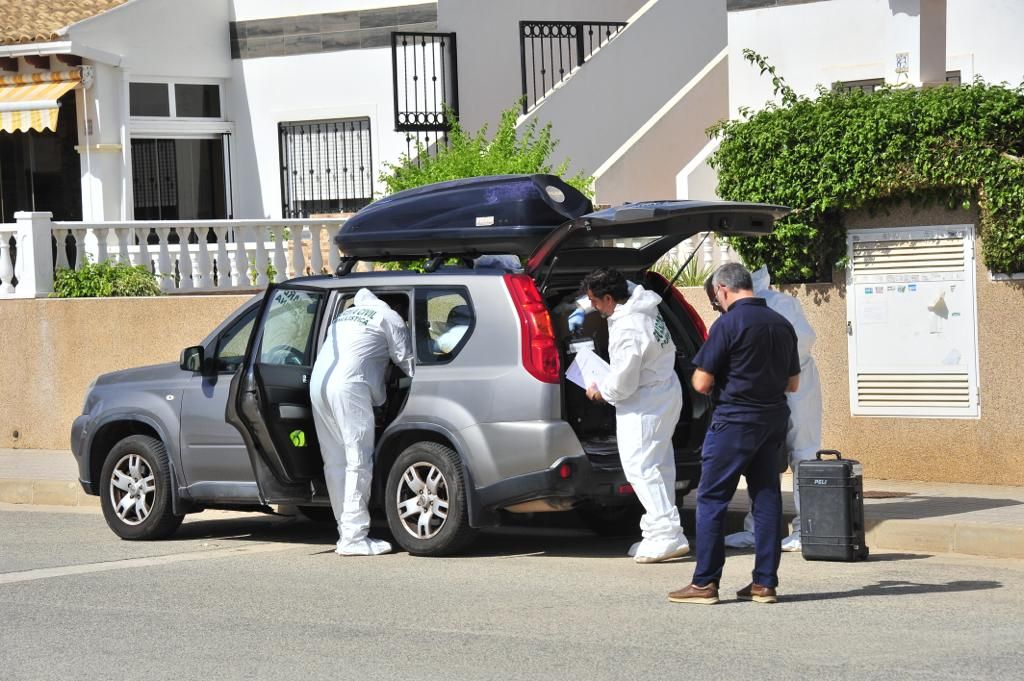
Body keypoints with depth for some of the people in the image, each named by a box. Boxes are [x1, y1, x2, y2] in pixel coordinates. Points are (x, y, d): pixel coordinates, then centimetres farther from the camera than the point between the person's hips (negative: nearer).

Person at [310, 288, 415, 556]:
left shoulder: (348, 314, 31)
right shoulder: (389, 318, 9)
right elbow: (406, 361, 8)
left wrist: (380, 397, 29)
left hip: (318, 381, 8)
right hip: (349, 386, -8)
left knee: (335, 463, 10)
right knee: (358, 463, -7)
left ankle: (346, 532, 10)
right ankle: (354, 537, -12)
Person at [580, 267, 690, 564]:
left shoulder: (628, 330, -27)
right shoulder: (642, 304, 2)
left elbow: (623, 383, -21)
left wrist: (600, 391, -1)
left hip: (646, 403, -10)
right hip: (664, 392, 10)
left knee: (640, 466, -10)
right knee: (658, 465, 14)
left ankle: (668, 535, -14)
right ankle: (658, 532, 22)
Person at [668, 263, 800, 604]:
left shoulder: (729, 324, -13)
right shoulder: (782, 324, 8)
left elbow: (702, 383, -13)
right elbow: (792, 383, 16)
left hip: (734, 422, -7)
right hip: (773, 420, 7)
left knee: (711, 499, 0)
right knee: (767, 498, 9)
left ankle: (705, 583, -1)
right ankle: (765, 582, 9)